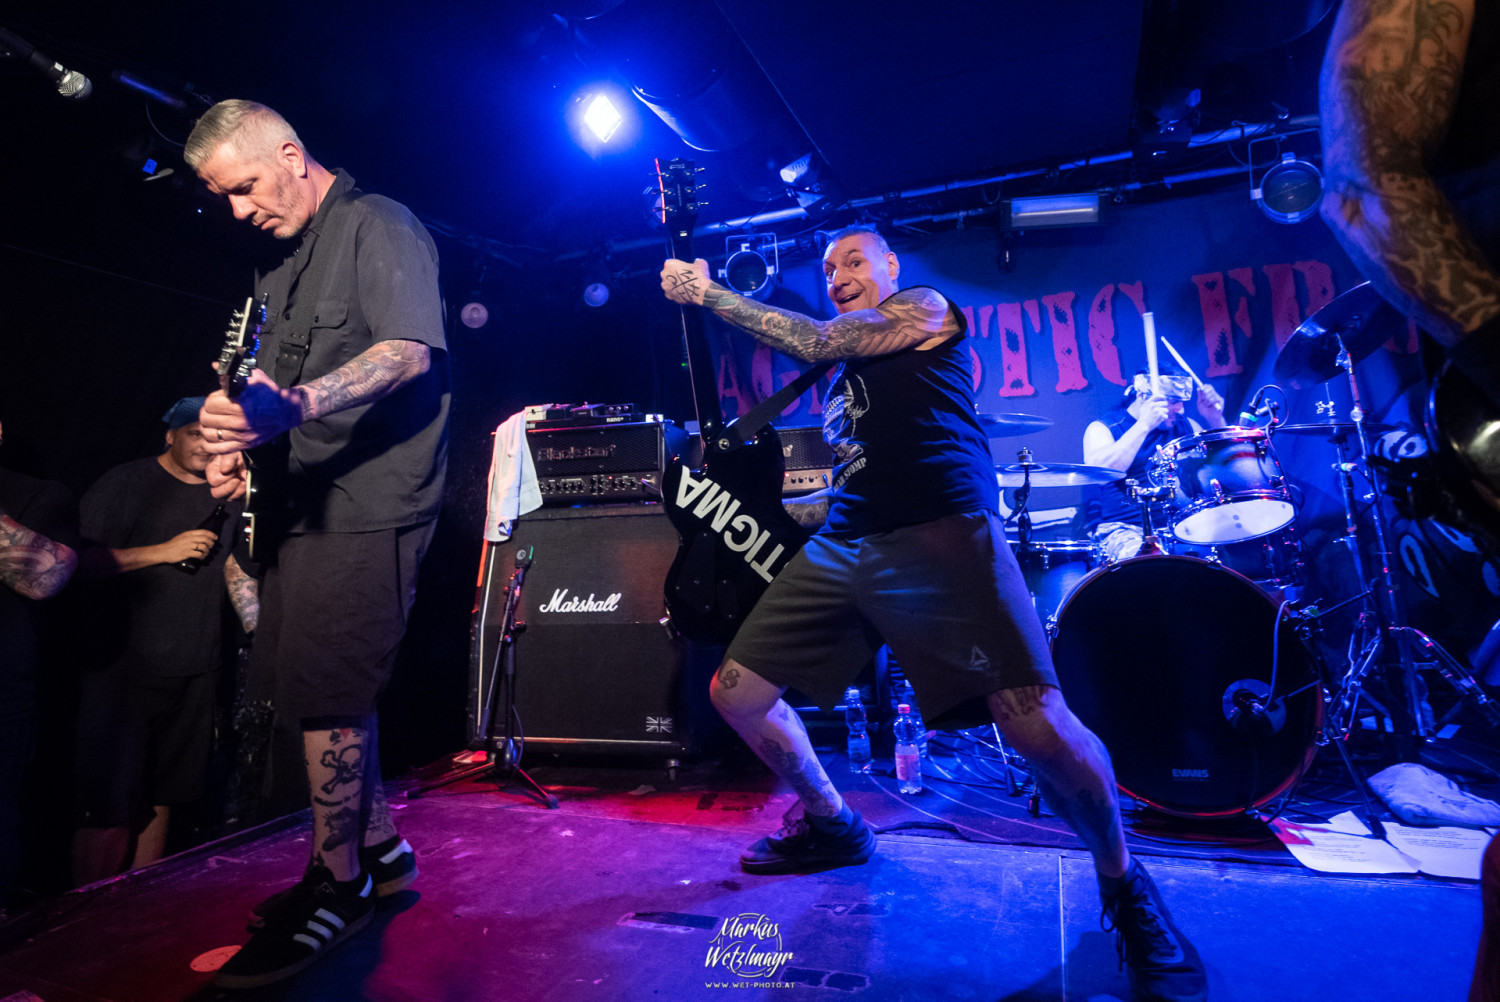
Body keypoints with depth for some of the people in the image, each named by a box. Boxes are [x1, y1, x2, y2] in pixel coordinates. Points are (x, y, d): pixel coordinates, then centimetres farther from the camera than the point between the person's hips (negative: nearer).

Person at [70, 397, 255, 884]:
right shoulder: (126, 483, -2)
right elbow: (78, 557, -8)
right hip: (124, 667, -4)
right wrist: (164, 551, -15)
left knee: (161, 802, 12)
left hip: (196, 674, 5)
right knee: (109, 811, -3)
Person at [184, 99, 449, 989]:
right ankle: (380, 849, 27)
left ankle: (338, 884, 12)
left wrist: (291, 407, -36)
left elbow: (409, 353, -22)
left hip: (369, 502, -9)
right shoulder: (282, 263, 21)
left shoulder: (382, 226, -6)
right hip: (305, 502, 9)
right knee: (309, 684, 12)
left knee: (324, 690, -6)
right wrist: (240, 440, 6)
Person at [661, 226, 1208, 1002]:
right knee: (734, 691, 2)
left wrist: (711, 294, 2)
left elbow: (814, 342, -3)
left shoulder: (927, 310, 8)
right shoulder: (846, 358, 29)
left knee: (1035, 720, -22)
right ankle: (832, 826, 26)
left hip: (940, 532, -7)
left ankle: (1124, 884, 10)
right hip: (842, 544, 8)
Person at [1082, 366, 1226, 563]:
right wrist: (1144, 425, -23)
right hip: (1125, 531, -5)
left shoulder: (1184, 425, 16)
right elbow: (1097, 470, -20)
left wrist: (1216, 421, -1)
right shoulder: (1103, 428, 0)